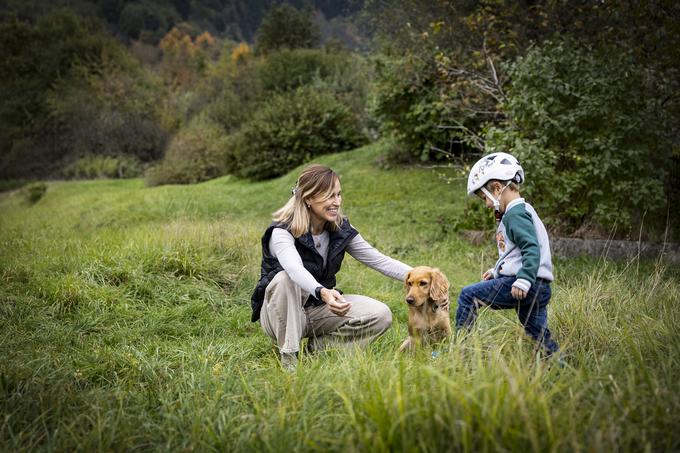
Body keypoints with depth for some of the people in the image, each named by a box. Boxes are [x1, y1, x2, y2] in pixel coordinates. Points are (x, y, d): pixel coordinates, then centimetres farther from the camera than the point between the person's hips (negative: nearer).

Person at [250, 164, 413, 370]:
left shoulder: (341, 229, -5)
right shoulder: (282, 232, -23)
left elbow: (379, 260, -6)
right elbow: (295, 269, -43)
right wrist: (323, 292, -63)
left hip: (319, 309, 5)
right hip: (280, 314, -5)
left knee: (381, 315, -15)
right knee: (285, 279, -38)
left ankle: (317, 346, -5)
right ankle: (288, 355, -23)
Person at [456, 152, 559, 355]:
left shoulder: (515, 214, -12)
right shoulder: (522, 211, 20)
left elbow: (532, 249, -23)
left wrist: (523, 280, -30)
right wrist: (496, 270, 27)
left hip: (521, 285, -10)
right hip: (538, 288, 10)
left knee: (468, 295, -5)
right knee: (538, 333, 15)